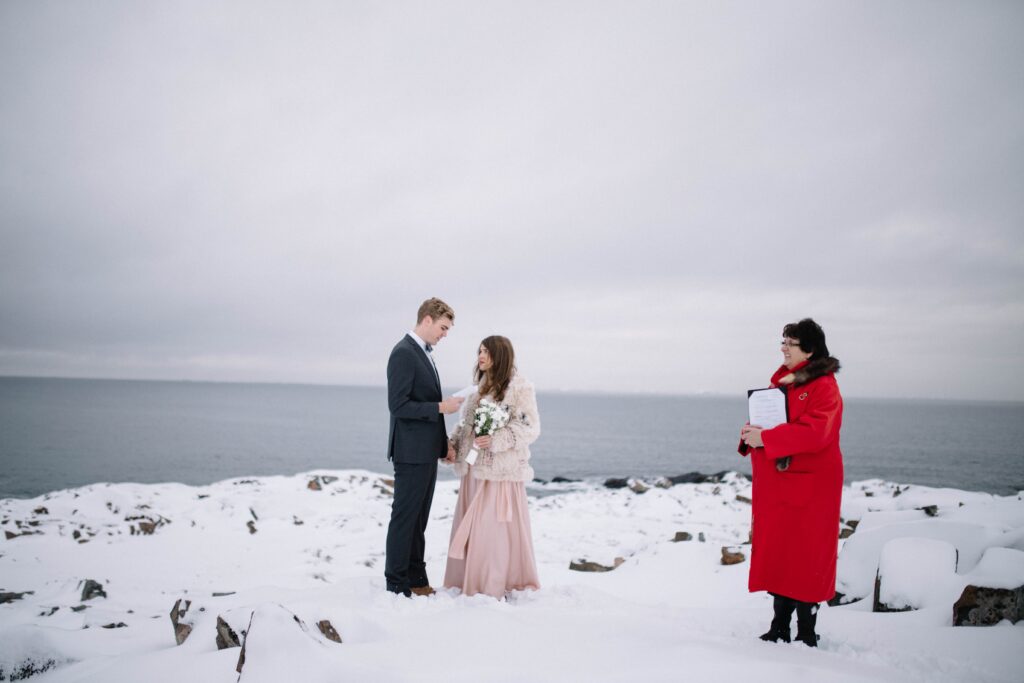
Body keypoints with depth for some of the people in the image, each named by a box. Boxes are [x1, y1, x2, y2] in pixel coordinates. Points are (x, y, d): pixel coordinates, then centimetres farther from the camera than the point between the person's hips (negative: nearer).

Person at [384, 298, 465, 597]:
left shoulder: (423, 353, 15)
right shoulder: (403, 353, -15)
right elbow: (399, 405, -21)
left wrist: (443, 443, 17)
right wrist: (441, 407, -20)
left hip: (427, 451, 9)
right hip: (411, 451, -9)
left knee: (418, 518, 15)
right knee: (404, 517, -1)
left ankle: (416, 580, 23)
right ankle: (397, 585, 8)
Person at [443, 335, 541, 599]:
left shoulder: (520, 387, -7)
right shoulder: (478, 386, 16)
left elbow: (530, 427, -12)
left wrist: (496, 441, -21)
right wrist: (453, 445, 4)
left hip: (501, 470, -7)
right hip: (474, 468, 7)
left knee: (496, 526, -4)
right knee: (471, 526, 8)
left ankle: (494, 586, 4)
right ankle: (469, 580, 17)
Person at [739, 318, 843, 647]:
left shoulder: (824, 386, -12)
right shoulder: (781, 381, 13)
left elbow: (814, 433, -25)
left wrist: (764, 438, -25)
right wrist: (752, 433, -3)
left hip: (808, 485, -8)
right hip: (776, 484, 8)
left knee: (805, 559, -1)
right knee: (778, 555, 12)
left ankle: (806, 635, 10)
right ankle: (780, 629, 23)